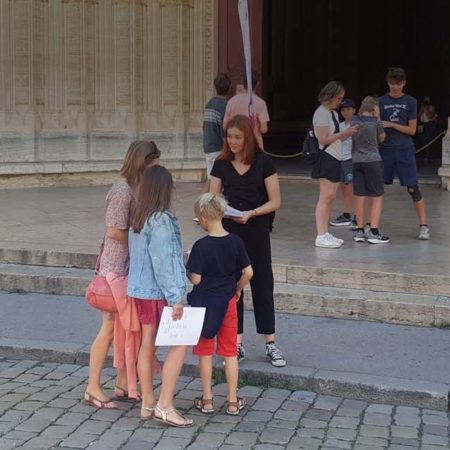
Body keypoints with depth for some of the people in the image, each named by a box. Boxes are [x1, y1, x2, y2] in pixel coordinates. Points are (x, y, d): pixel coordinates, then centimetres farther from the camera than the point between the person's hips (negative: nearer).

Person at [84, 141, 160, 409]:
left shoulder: (140, 189, 8)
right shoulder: (123, 191, -18)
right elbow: (114, 231, -20)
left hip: (134, 267, 8)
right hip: (117, 268, -8)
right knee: (111, 327, -1)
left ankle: (123, 383, 23)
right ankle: (93, 388, 8)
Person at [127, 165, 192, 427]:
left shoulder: (138, 219, 6)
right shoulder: (162, 221, -18)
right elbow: (164, 262, -21)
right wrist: (175, 298, -18)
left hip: (141, 290, 8)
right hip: (159, 291, -8)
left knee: (147, 346, 12)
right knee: (179, 344, -2)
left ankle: (148, 404, 19)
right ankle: (165, 406, -5)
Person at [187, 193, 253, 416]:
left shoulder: (201, 246, -16)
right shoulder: (235, 241, -6)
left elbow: (195, 279, -17)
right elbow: (248, 272, -3)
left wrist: (187, 270, 3)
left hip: (204, 303, -3)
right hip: (228, 304, 3)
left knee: (205, 353, 10)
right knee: (230, 353, 11)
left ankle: (207, 400, 16)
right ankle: (233, 401, 15)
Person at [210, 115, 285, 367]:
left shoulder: (263, 163, -5)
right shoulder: (222, 164, 4)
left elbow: (275, 202, -7)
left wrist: (250, 213, -21)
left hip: (256, 232, -2)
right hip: (228, 231, 3)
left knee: (262, 285, 2)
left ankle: (271, 344, 10)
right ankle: (237, 343, 15)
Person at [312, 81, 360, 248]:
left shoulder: (333, 113, 19)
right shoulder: (322, 113, -11)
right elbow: (324, 139, -17)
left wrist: (349, 133, 4)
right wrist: (344, 133, -15)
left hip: (335, 159, 10)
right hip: (327, 158, -10)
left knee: (330, 197, 9)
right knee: (326, 197, -11)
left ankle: (325, 234, 12)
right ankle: (321, 236, -10)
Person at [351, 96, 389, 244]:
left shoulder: (353, 121, 2)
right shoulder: (375, 122, -7)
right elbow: (382, 138, 7)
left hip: (356, 161, 4)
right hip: (372, 161, -4)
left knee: (359, 196, 9)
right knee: (377, 197, 3)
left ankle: (360, 231, 11)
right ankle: (373, 232, -3)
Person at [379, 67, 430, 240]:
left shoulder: (410, 102, 2)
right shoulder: (381, 101, 4)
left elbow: (412, 130, -1)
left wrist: (391, 125, -11)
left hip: (405, 150, -1)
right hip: (385, 150, 1)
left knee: (413, 188, -4)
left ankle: (423, 225, 2)